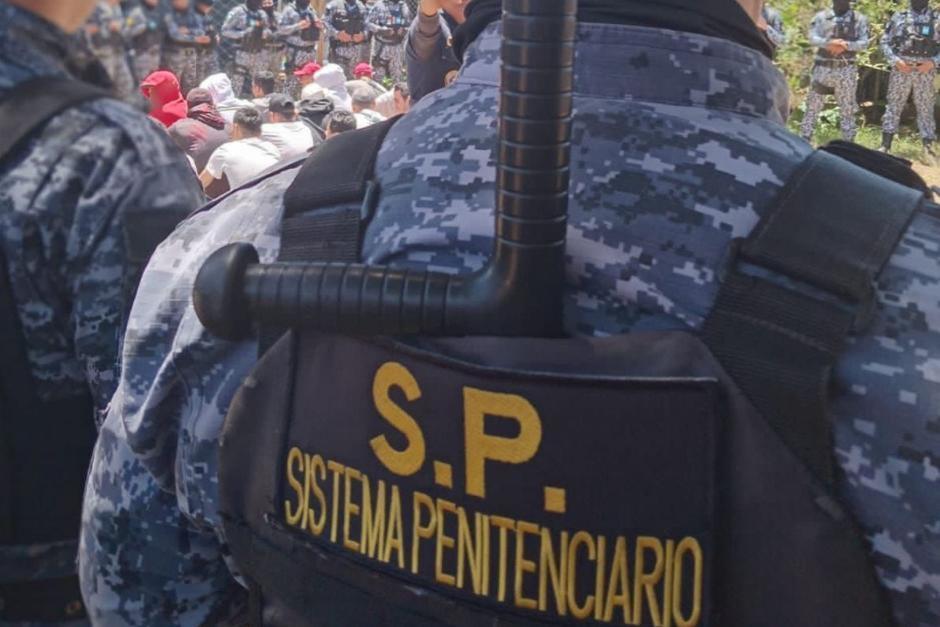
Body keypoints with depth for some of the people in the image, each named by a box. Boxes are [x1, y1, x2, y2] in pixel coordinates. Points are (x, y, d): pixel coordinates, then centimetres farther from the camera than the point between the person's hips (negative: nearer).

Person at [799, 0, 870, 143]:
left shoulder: (860, 19, 5)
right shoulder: (821, 16, 5)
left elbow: (864, 43, -2)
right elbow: (812, 37, -4)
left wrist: (846, 45, -21)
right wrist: (828, 43, -23)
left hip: (847, 69, 0)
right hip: (823, 66, 0)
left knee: (848, 108, 5)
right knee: (813, 105, 3)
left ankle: (848, 143, 12)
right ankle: (804, 140, 11)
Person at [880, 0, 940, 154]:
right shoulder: (898, 17, 6)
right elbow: (885, 42, 5)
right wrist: (896, 60, -9)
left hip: (925, 71, 0)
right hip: (901, 70, 0)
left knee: (926, 109, 4)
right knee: (893, 106, 3)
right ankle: (885, 146, 7)